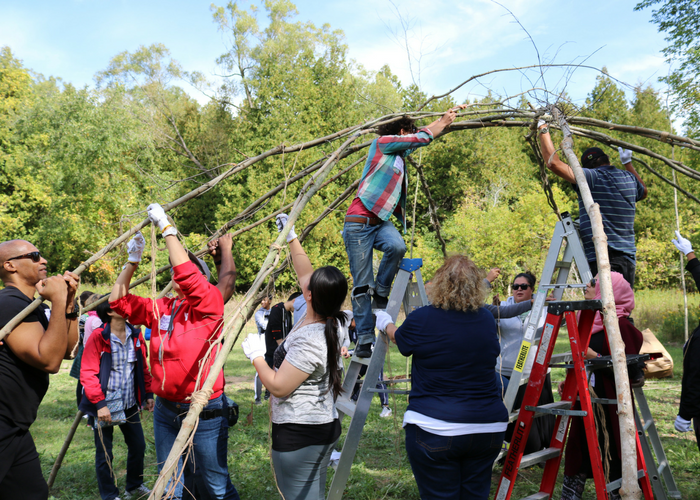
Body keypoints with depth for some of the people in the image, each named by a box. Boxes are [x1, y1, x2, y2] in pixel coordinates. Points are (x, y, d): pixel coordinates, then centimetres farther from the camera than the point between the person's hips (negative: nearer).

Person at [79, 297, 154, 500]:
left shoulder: (136, 335, 3)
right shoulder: (98, 337, -14)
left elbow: (143, 368, 12)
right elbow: (87, 374, -15)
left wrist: (148, 394, 9)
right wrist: (99, 404, -19)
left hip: (130, 404, 6)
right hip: (105, 406, -5)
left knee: (138, 446, 15)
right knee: (104, 455, 6)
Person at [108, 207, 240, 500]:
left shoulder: (209, 304, -10)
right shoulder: (161, 308, 7)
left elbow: (187, 274, -26)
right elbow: (119, 301, 10)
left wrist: (167, 228, -21)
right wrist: (132, 261, 1)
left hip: (203, 411, -6)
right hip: (165, 409, 6)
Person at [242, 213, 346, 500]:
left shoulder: (309, 341, -26)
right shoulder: (327, 320, 0)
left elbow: (279, 387, -22)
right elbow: (304, 274, 14)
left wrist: (256, 355, -8)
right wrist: (291, 238, 20)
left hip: (298, 434, -10)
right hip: (323, 426, 10)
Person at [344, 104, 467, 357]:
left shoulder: (400, 153, 20)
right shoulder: (382, 142, -2)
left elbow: (425, 136, 33)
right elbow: (422, 138, -2)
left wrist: (448, 115, 33)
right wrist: (444, 120, 12)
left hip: (381, 220, 7)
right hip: (360, 221, -7)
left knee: (397, 246, -28)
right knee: (361, 284, -6)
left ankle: (380, 295, -6)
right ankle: (364, 340, -1)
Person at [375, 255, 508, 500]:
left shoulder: (421, 319, -13)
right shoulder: (487, 320, 1)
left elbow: (399, 338, 9)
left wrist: (385, 323, 33)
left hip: (435, 431, -4)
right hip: (488, 428, 5)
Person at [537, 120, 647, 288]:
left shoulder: (591, 177, -5)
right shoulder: (629, 179, 14)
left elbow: (553, 162, -11)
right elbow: (643, 192, 39)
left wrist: (543, 130, 3)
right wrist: (628, 163, 45)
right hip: (628, 260, 7)